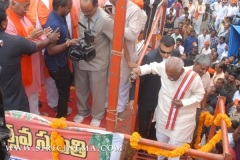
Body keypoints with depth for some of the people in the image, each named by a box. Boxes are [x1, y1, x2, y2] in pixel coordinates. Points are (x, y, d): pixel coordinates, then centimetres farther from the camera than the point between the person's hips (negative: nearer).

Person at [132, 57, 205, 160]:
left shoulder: (194, 78, -28)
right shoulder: (164, 68, -22)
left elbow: (199, 94, -11)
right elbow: (152, 66, -2)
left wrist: (184, 103, -24)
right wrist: (140, 70, -20)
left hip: (182, 120, -3)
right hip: (163, 115, 4)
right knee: (161, 141, 25)